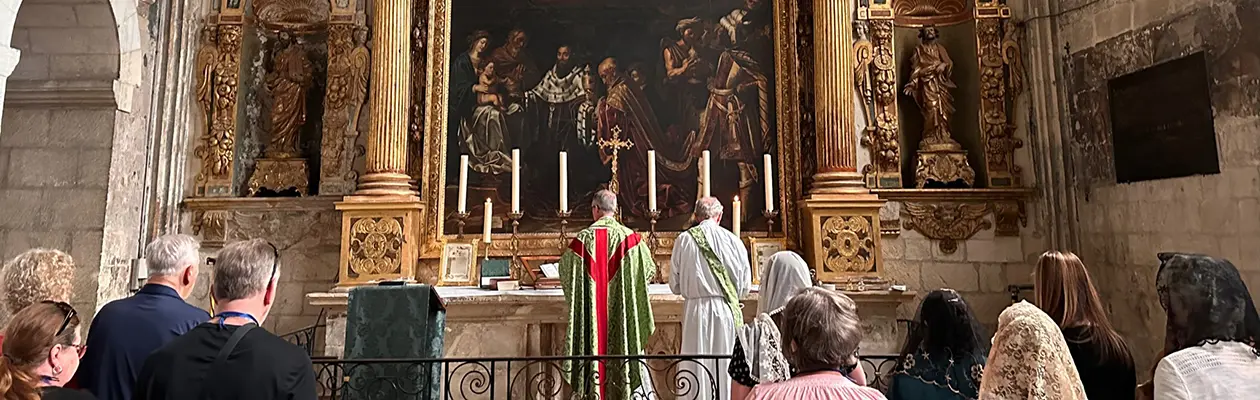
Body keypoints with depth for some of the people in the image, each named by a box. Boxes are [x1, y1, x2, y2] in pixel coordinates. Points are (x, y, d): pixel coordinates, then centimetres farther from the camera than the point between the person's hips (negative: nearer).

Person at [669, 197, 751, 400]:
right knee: (727, 367, 10)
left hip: (696, 311, 0)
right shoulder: (734, 241, -3)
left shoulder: (684, 240, -4)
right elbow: (745, 286, 4)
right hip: (727, 312, 1)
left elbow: (674, 285, 2)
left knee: (697, 369, 7)